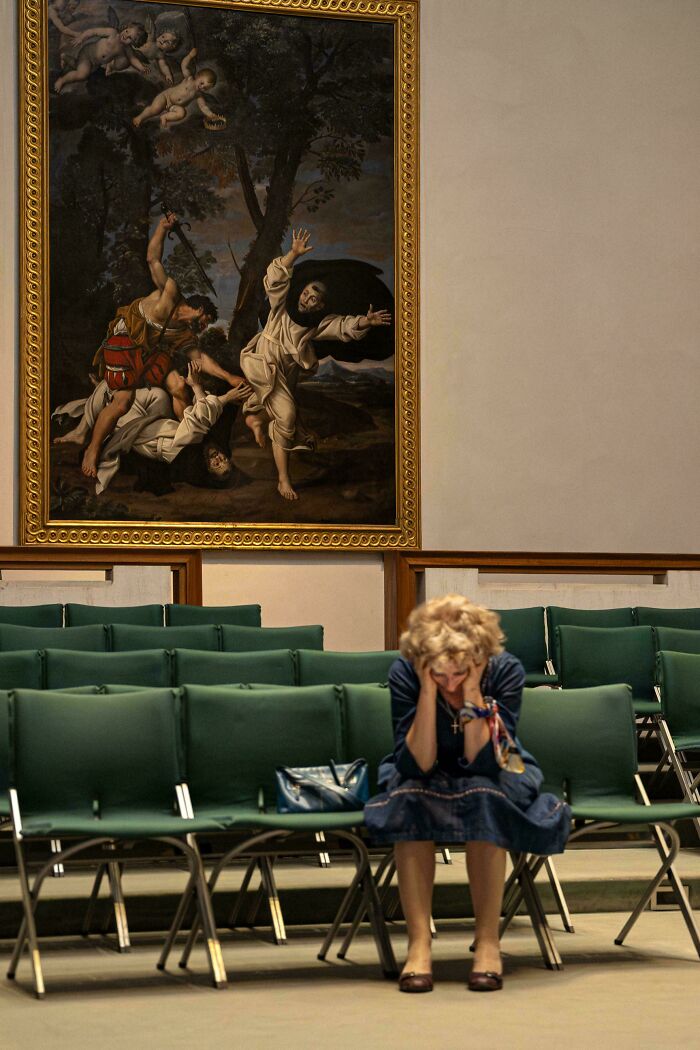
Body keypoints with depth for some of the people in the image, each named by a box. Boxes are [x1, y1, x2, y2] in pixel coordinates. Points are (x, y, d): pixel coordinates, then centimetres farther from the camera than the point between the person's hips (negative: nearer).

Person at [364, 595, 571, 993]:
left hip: (496, 777, -1)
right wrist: (429, 691, -35)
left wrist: (471, 693, -35)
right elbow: (416, 765, -27)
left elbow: (484, 762, -28)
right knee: (408, 797, -33)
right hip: (428, 778, 1)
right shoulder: (404, 674, -22)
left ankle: (488, 941, -25)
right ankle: (419, 943, -30)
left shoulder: (506, 671, -23)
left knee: (484, 797, -35)